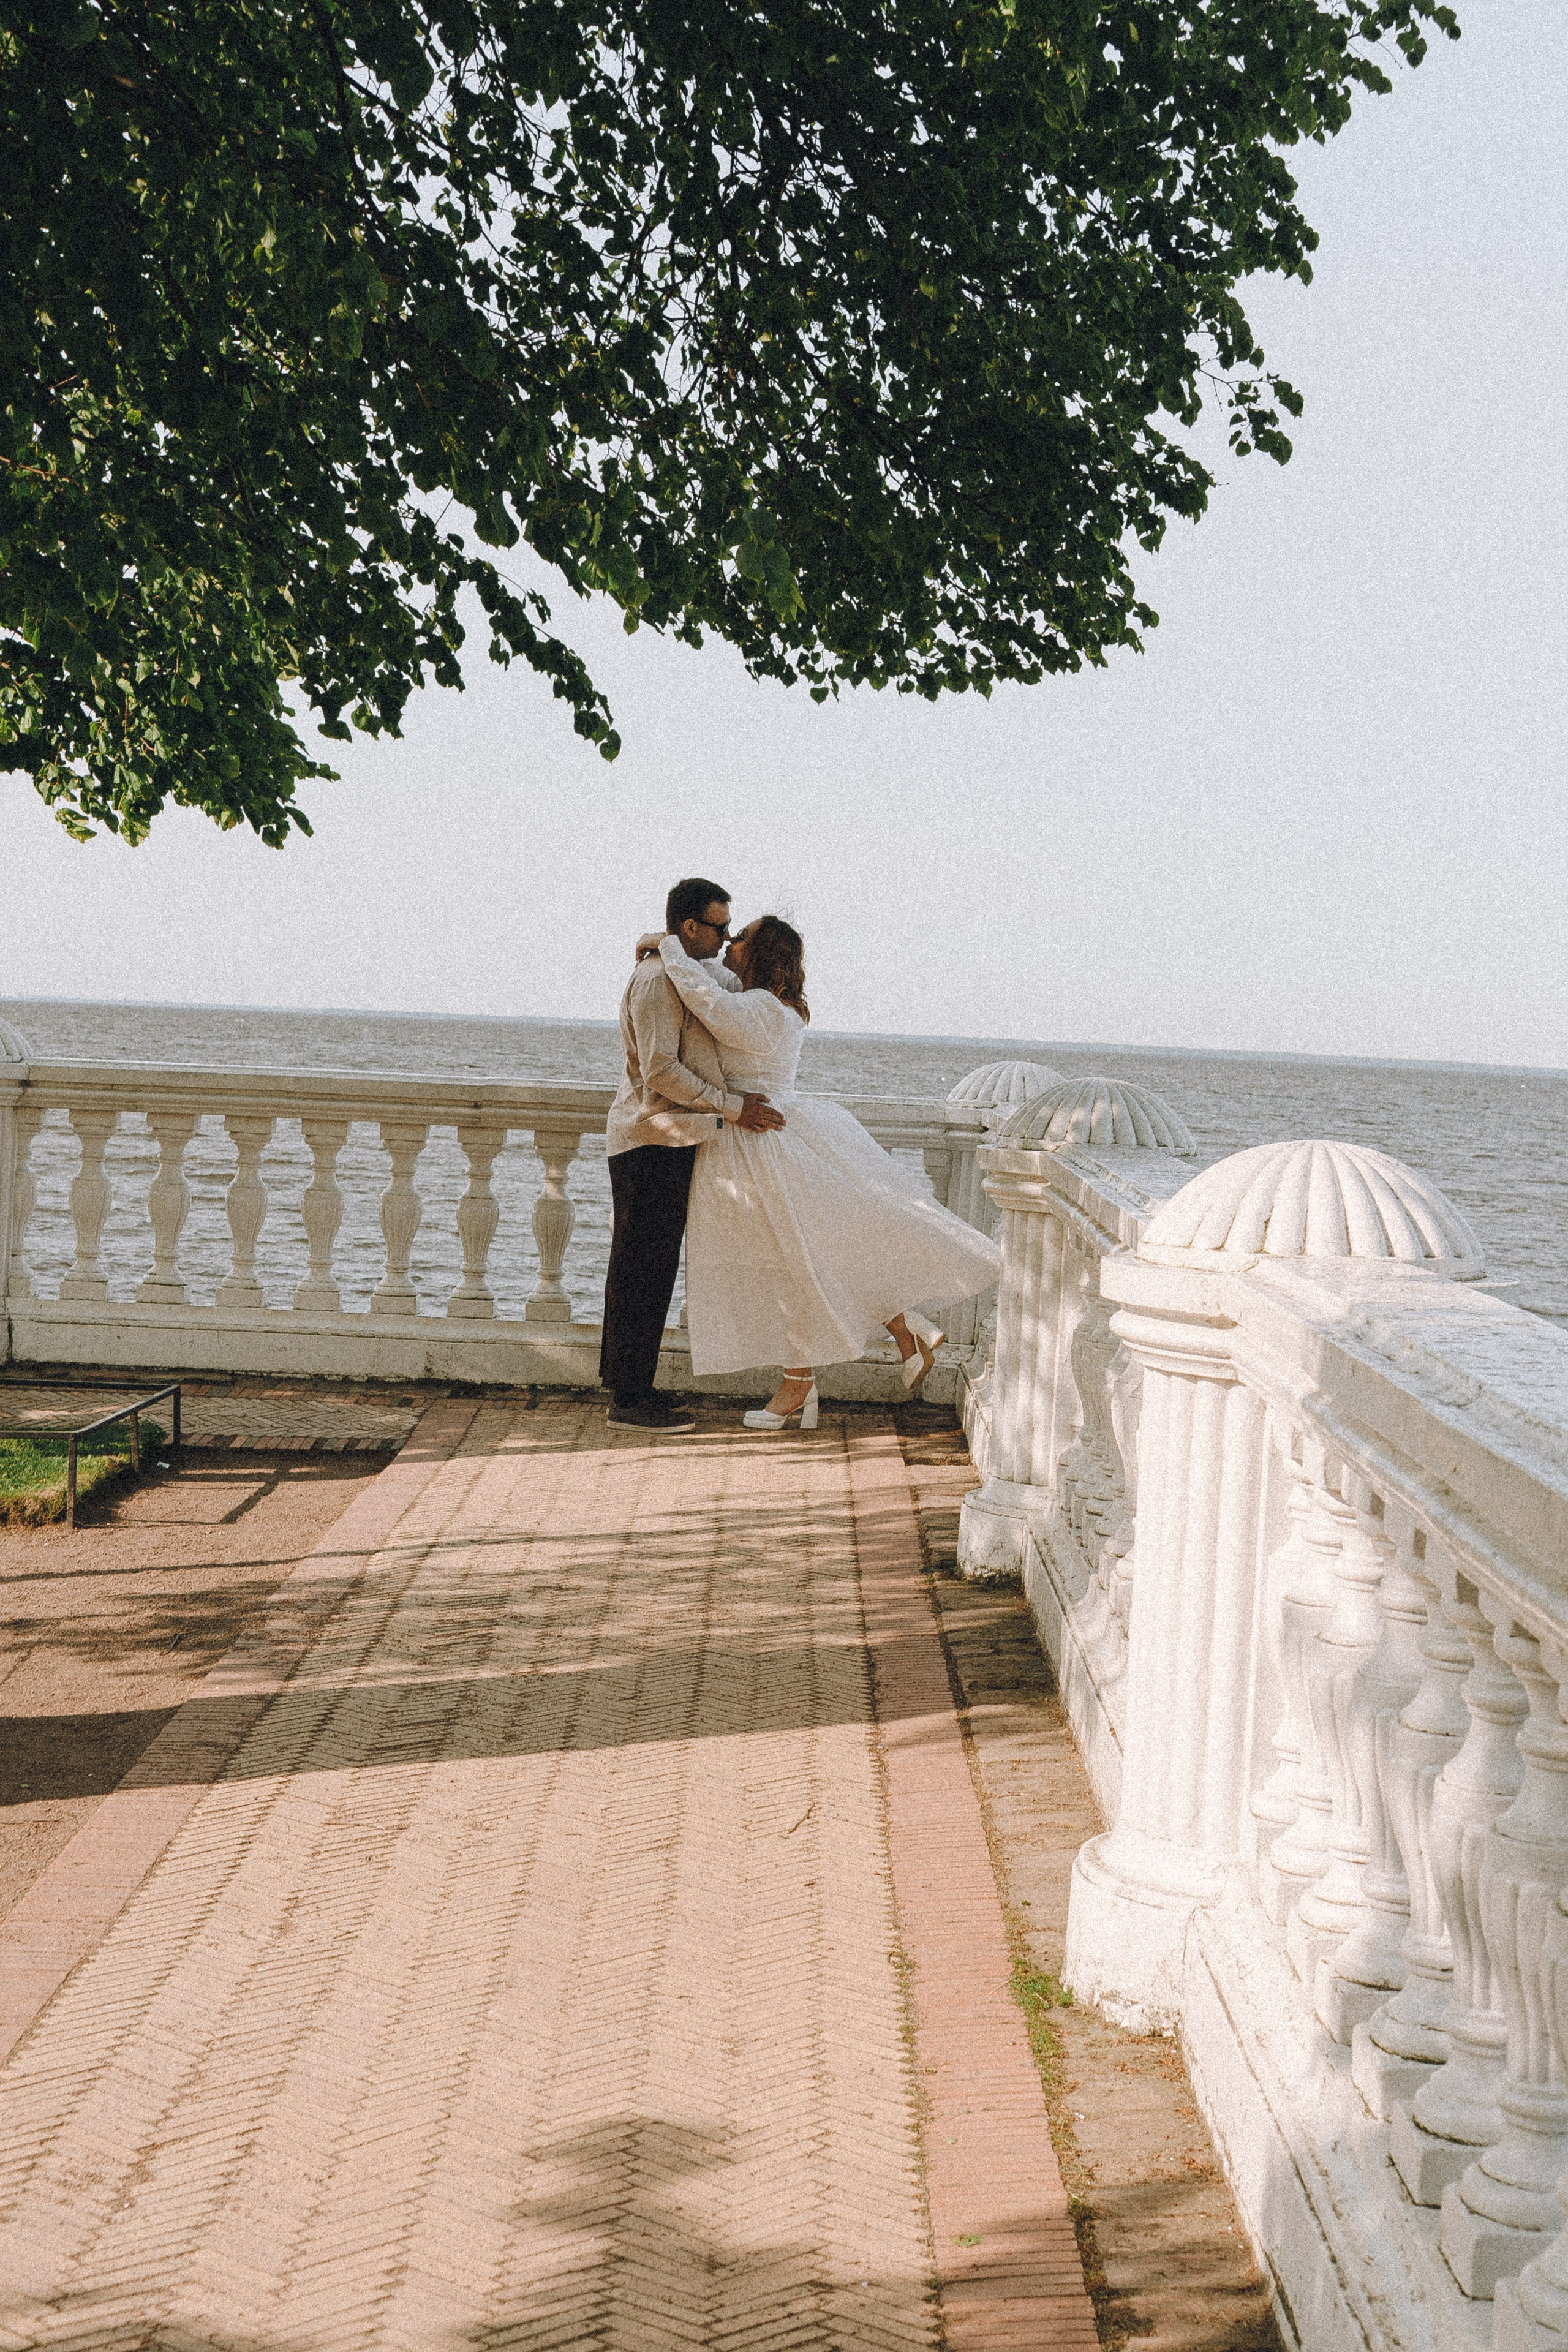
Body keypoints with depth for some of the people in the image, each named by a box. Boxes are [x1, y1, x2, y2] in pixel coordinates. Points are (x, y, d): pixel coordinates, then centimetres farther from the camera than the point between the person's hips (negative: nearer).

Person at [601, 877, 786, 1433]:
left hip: (668, 1141, 10)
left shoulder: (695, 973, 16)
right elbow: (661, 1073, -23)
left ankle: (631, 1390, 19)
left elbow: (733, 984, 40)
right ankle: (628, 1400, -3)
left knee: (647, 1272, 13)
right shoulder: (656, 981, -16)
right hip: (652, 1141, -10)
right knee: (643, 1271, -7)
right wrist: (733, 1107, -19)